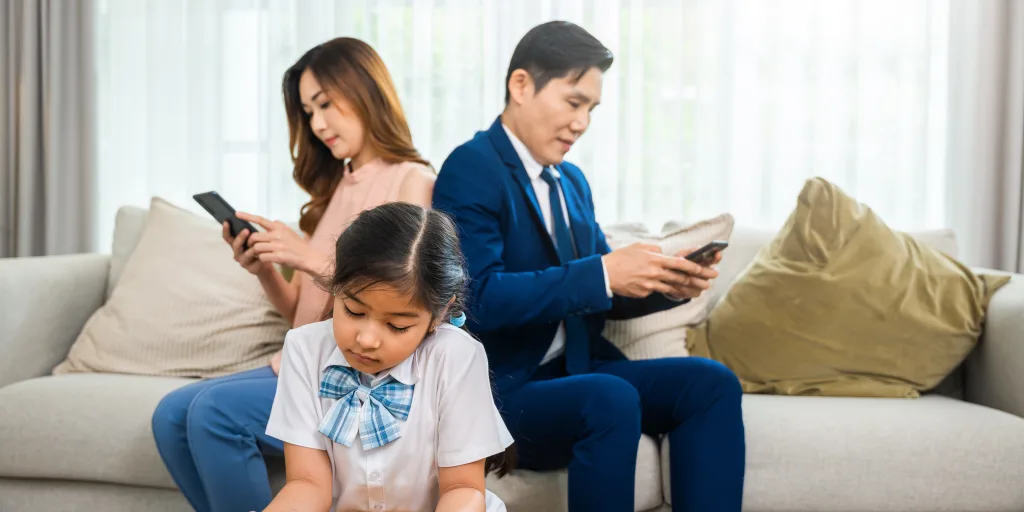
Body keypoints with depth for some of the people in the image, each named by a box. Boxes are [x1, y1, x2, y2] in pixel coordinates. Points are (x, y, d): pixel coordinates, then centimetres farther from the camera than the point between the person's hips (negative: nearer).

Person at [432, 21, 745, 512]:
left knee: (711, 381, -12)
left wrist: (669, 284, -3)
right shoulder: (470, 170, -9)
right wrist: (603, 274, -26)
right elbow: (478, 298, -21)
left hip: (580, 369, 8)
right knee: (610, 399, -34)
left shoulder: (572, 181, 15)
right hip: (504, 389, -7)